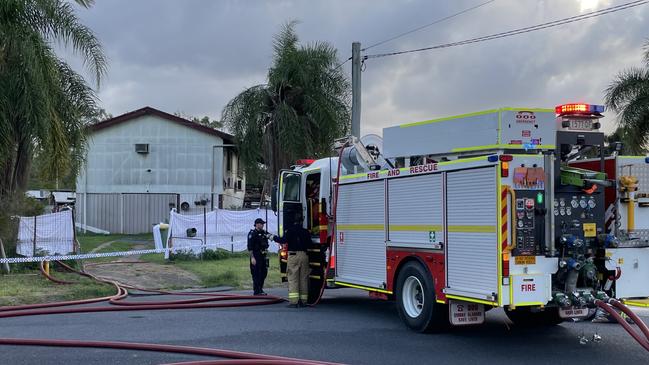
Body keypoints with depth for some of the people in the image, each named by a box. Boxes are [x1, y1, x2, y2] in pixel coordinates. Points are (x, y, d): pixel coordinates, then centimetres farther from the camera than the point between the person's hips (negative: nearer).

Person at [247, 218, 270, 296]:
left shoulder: (264, 233, 15)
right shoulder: (252, 233, -9)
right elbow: (250, 247, -14)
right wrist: (252, 257, -19)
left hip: (263, 256, 8)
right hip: (256, 256, -8)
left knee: (264, 272, 11)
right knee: (256, 274, -5)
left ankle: (260, 289, 22)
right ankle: (256, 291, -1)